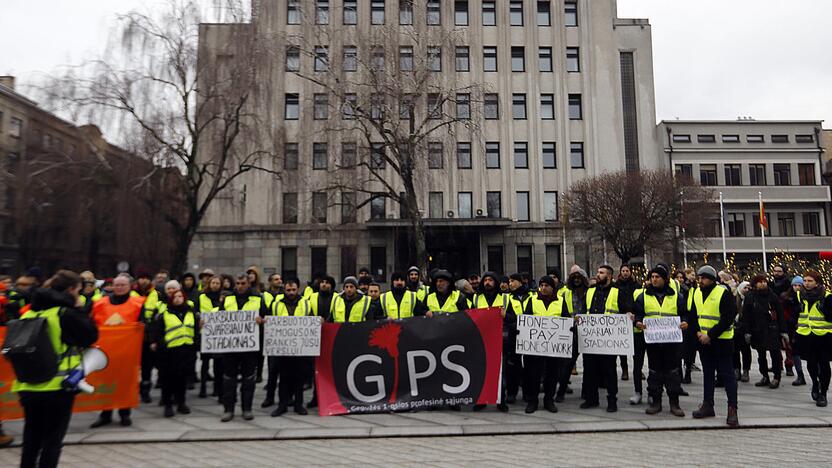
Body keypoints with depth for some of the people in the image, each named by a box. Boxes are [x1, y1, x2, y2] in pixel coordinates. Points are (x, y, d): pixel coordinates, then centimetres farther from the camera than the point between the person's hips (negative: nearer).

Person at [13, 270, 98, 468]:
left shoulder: (29, 313, 7)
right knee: (53, 440, 5)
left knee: (31, 438, 18)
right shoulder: (66, 313, -13)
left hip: (28, 386, 6)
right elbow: (91, 336, -7)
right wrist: (79, 310, -1)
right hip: (57, 385, -6)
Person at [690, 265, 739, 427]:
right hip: (704, 341, 7)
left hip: (721, 341, -6)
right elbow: (693, 315, 12)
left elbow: (727, 319, -18)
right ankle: (708, 405, 25)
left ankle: (732, 409, 5)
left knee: (727, 374, -1)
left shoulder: (724, 293, -14)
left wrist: (710, 335, -19)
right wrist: (698, 332, -4)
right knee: (708, 373, 15)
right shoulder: (697, 293, 6)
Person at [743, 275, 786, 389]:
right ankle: (765, 377, 22)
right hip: (757, 331, 2)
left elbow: (780, 314, 2)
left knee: (775, 353, -2)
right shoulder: (750, 297, 2)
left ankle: (776, 378, 10)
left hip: (772, 330, -2)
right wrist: (746, 332, -2)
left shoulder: (772, 296, 0)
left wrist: (783, 331, -1)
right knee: (761, 355, 10)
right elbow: (746, 315, 2)